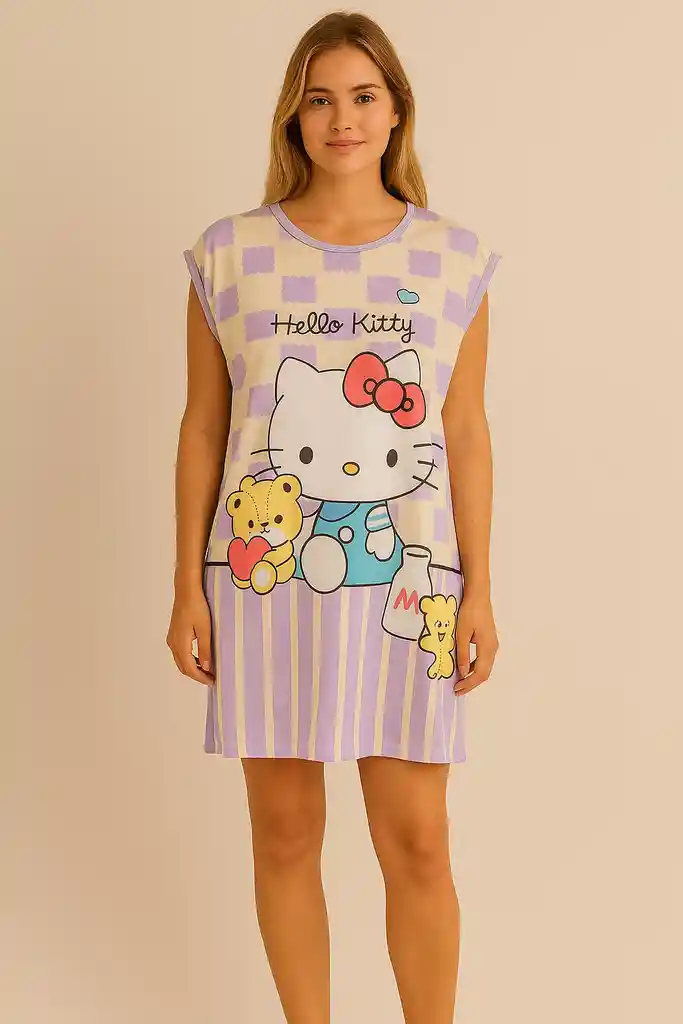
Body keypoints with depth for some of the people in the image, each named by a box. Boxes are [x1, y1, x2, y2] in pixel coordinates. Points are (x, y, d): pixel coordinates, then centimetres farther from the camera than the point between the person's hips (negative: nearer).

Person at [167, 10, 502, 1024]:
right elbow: (203, 427, 4)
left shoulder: (454, 255, 2)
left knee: (418, 842, 2)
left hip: (405, 581, 0)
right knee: (285, 832, 9)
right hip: (264, 578, 1)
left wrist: (479, 589, 1)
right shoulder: (230, 252, 2)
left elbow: (466, 433, 4)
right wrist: (188, 587, 1)